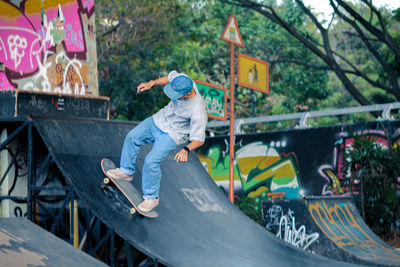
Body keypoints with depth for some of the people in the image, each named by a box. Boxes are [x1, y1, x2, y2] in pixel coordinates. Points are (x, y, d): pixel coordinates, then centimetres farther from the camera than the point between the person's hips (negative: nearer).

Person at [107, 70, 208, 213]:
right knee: (132, 137, 12)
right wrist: (152, 83, -5)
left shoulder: (198, 112, -37)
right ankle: (127, 171, 35)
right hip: (160, 119, 7)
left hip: (172, 135, -7)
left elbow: (199, 139, -28)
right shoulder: (180, 79, -22)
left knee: (151, 161, -17)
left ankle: (152, 197, 5)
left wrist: (186, 150, -44)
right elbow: (170, 77, 4)